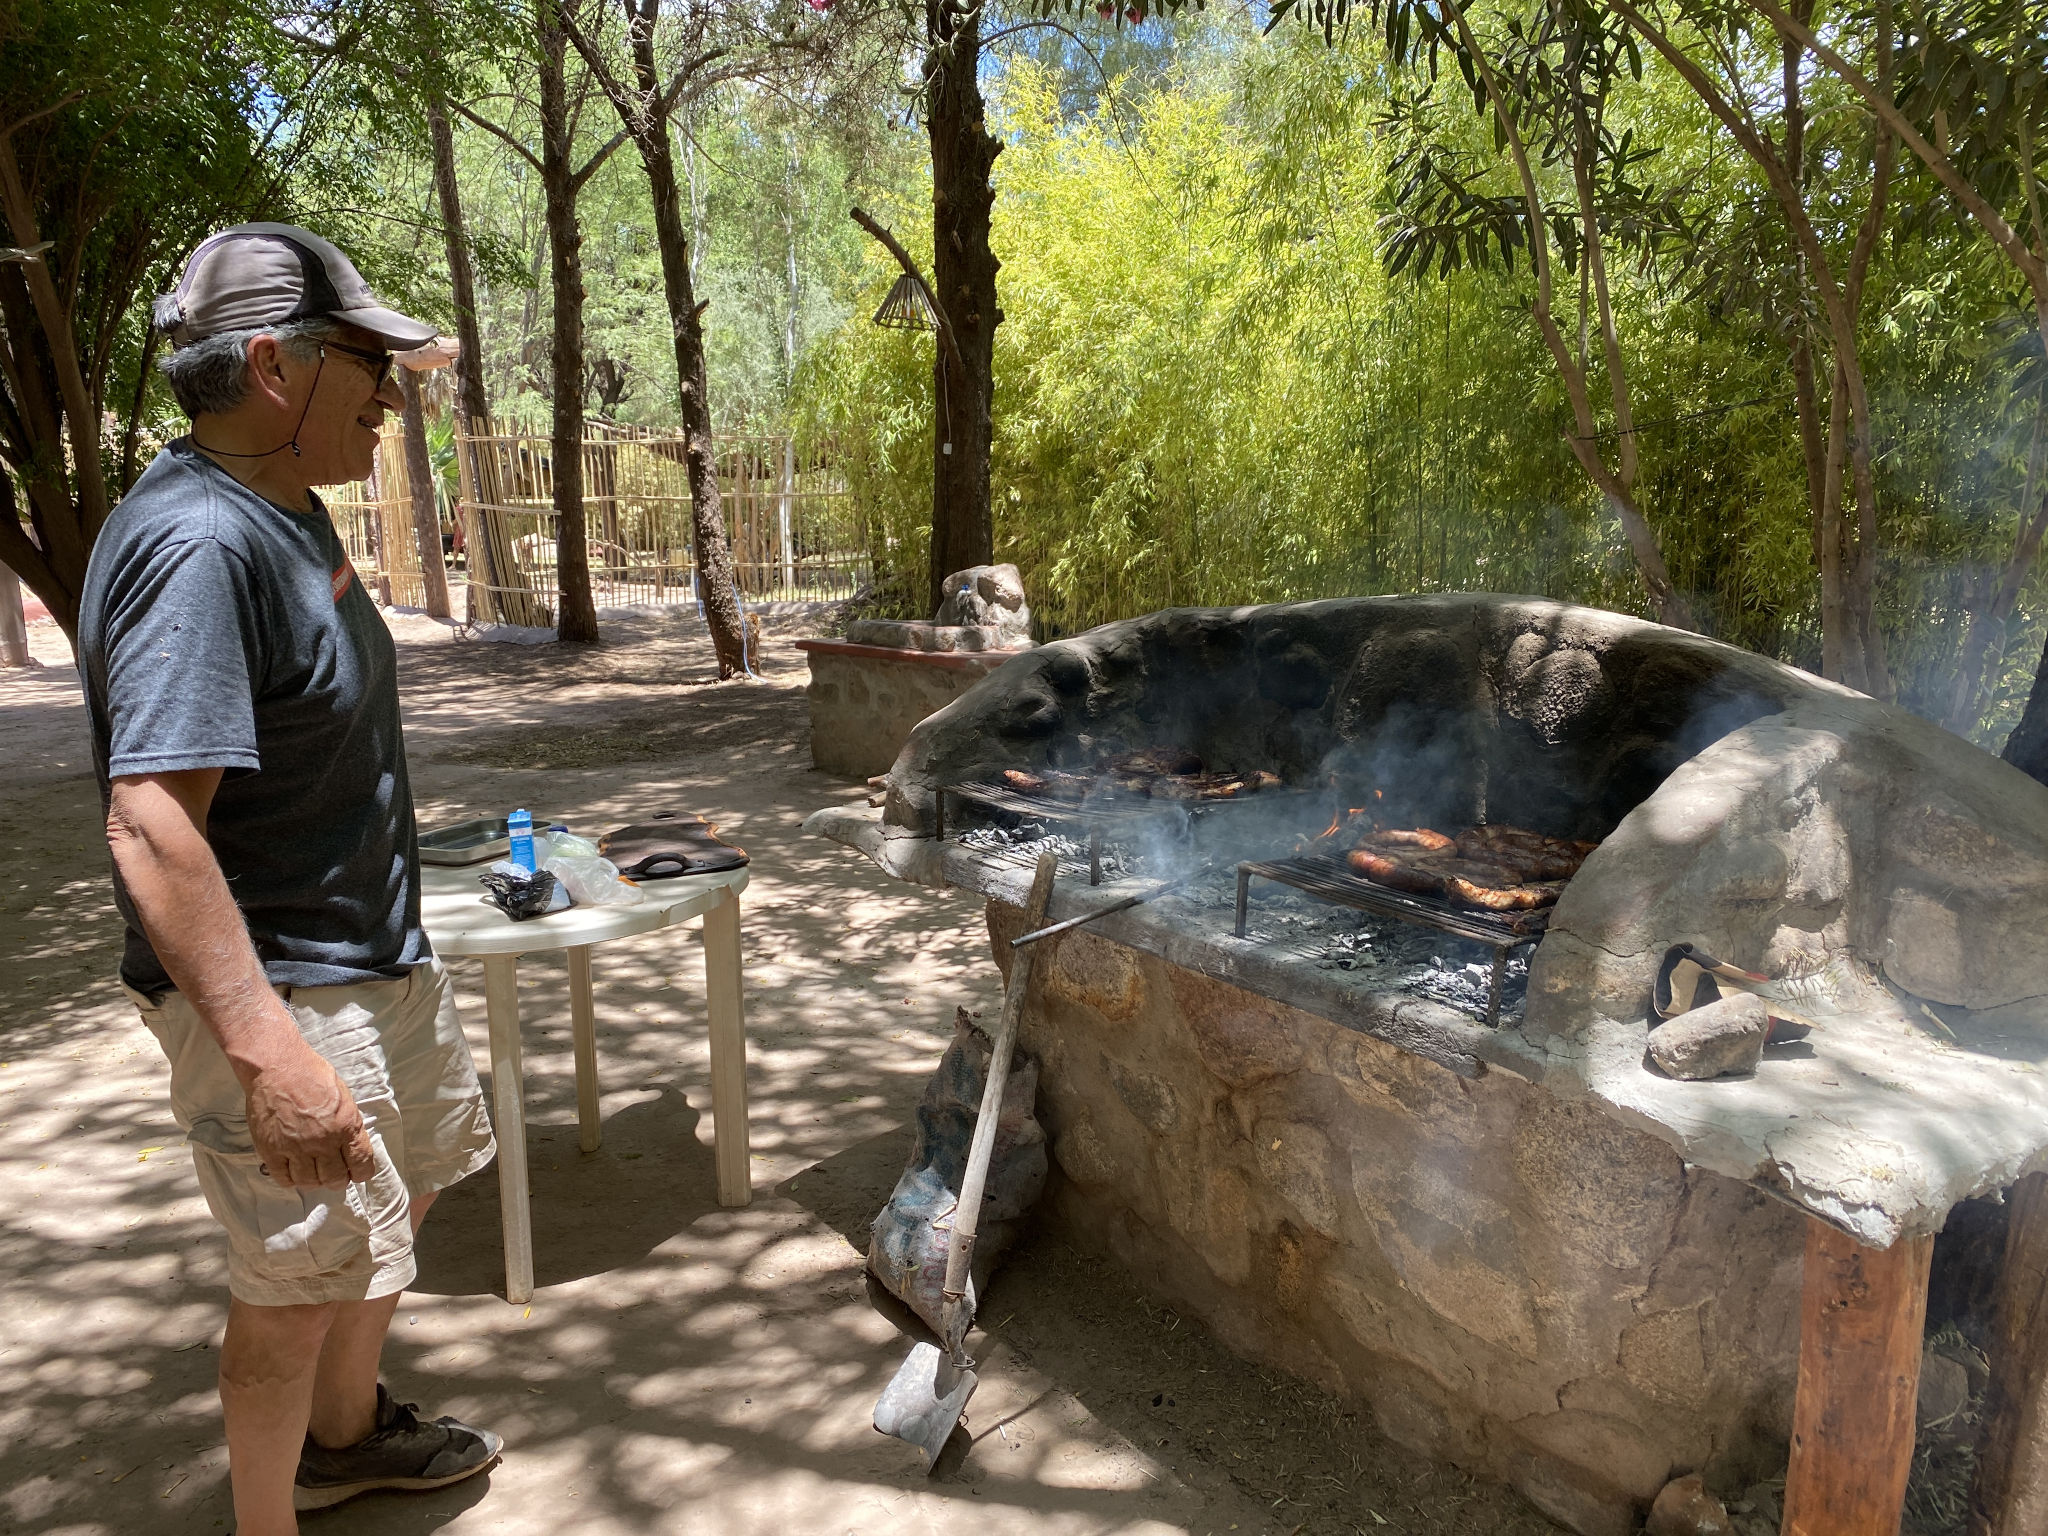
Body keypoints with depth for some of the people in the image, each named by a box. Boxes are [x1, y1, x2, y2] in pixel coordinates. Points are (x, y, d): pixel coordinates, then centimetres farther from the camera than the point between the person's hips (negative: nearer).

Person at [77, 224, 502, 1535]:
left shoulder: (289, 513, 7)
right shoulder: (197, 541, -25)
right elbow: (152, 823, -31)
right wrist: (268, 1049, -35)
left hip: (377, 950, 10)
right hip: (280, 987, -10)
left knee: (406, 1188, 25)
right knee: (301, 1286, 6)